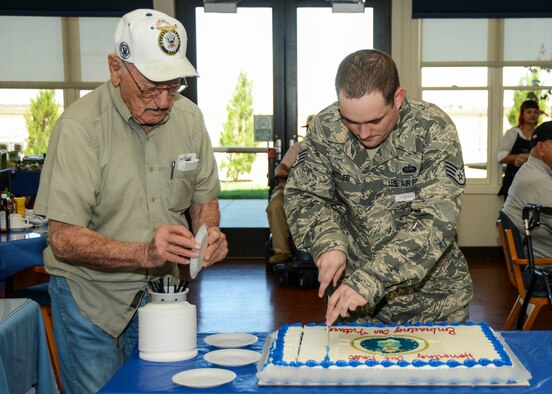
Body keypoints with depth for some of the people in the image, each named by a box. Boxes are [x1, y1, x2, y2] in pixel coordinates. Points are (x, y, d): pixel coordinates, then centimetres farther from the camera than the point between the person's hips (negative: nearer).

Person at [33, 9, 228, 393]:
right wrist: (145, 253, -34)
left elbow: (204, 199, 11)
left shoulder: (189, 117, -3)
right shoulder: (81, 125, -19)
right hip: (91, 296, -4)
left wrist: (209, 232, -12)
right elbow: (64, 240, -22)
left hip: (161, 289, 5)